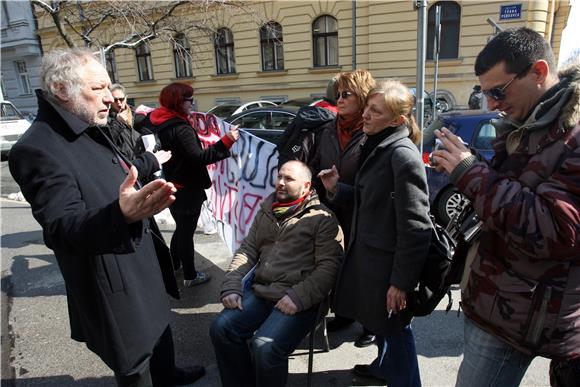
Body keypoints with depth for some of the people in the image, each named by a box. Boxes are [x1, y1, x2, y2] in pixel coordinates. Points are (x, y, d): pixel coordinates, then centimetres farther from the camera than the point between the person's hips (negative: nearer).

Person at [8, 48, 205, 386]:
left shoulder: (93, 130, 6)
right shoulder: (38, 148, -24)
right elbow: (62, 227, -33)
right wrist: (122, 215, -51)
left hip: (146, 265, 10)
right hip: (115, 287, -9)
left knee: (160, 328, 31)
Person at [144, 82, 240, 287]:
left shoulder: (156, 122, 2)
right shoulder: (180, 128, -25)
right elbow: (199, 157, -32)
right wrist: (226, 141, -35)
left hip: (171, 187, 9)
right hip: (187, 190, -9)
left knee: (181, 229, 25)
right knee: (186, 232, 4)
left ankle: (174, 264, 42)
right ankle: (190, 276, 18)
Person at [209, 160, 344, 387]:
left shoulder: (322, 218, -2)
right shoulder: (266, 212, 17)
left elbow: (328, 266, -9)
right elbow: (246, 251, 15)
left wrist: (299, 297, -19)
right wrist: (231, 287, 1)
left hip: (297, 300, -5)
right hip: (259, 291, 6)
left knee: (266, 347, -25)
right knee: (221, 328, -11)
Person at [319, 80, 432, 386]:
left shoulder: (402, 154, -22)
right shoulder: (375, 147, 7)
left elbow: (415, 226, -23)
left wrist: (402, 281, -20)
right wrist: (337, 188, 0)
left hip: (388, 259, -9)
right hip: (367, 252, 9)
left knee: (394, 328, 11)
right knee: (378, 322, 26)